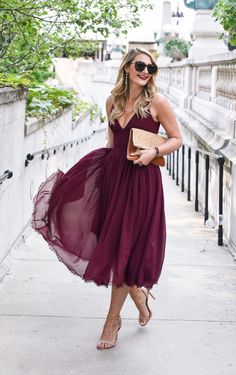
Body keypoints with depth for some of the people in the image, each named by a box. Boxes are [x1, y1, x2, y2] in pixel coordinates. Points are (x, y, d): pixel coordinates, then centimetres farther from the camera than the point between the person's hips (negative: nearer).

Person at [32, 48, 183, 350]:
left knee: (125, 246, 3)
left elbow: (177, 139, -1)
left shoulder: (157, 101, -6)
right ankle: (137, 291, 34)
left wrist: (154, 151, -17)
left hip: (141, 180, -5)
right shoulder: (113, 101, 7)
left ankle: (113, 319, 15)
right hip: (112, 174, 5)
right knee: (114, 243, 7)